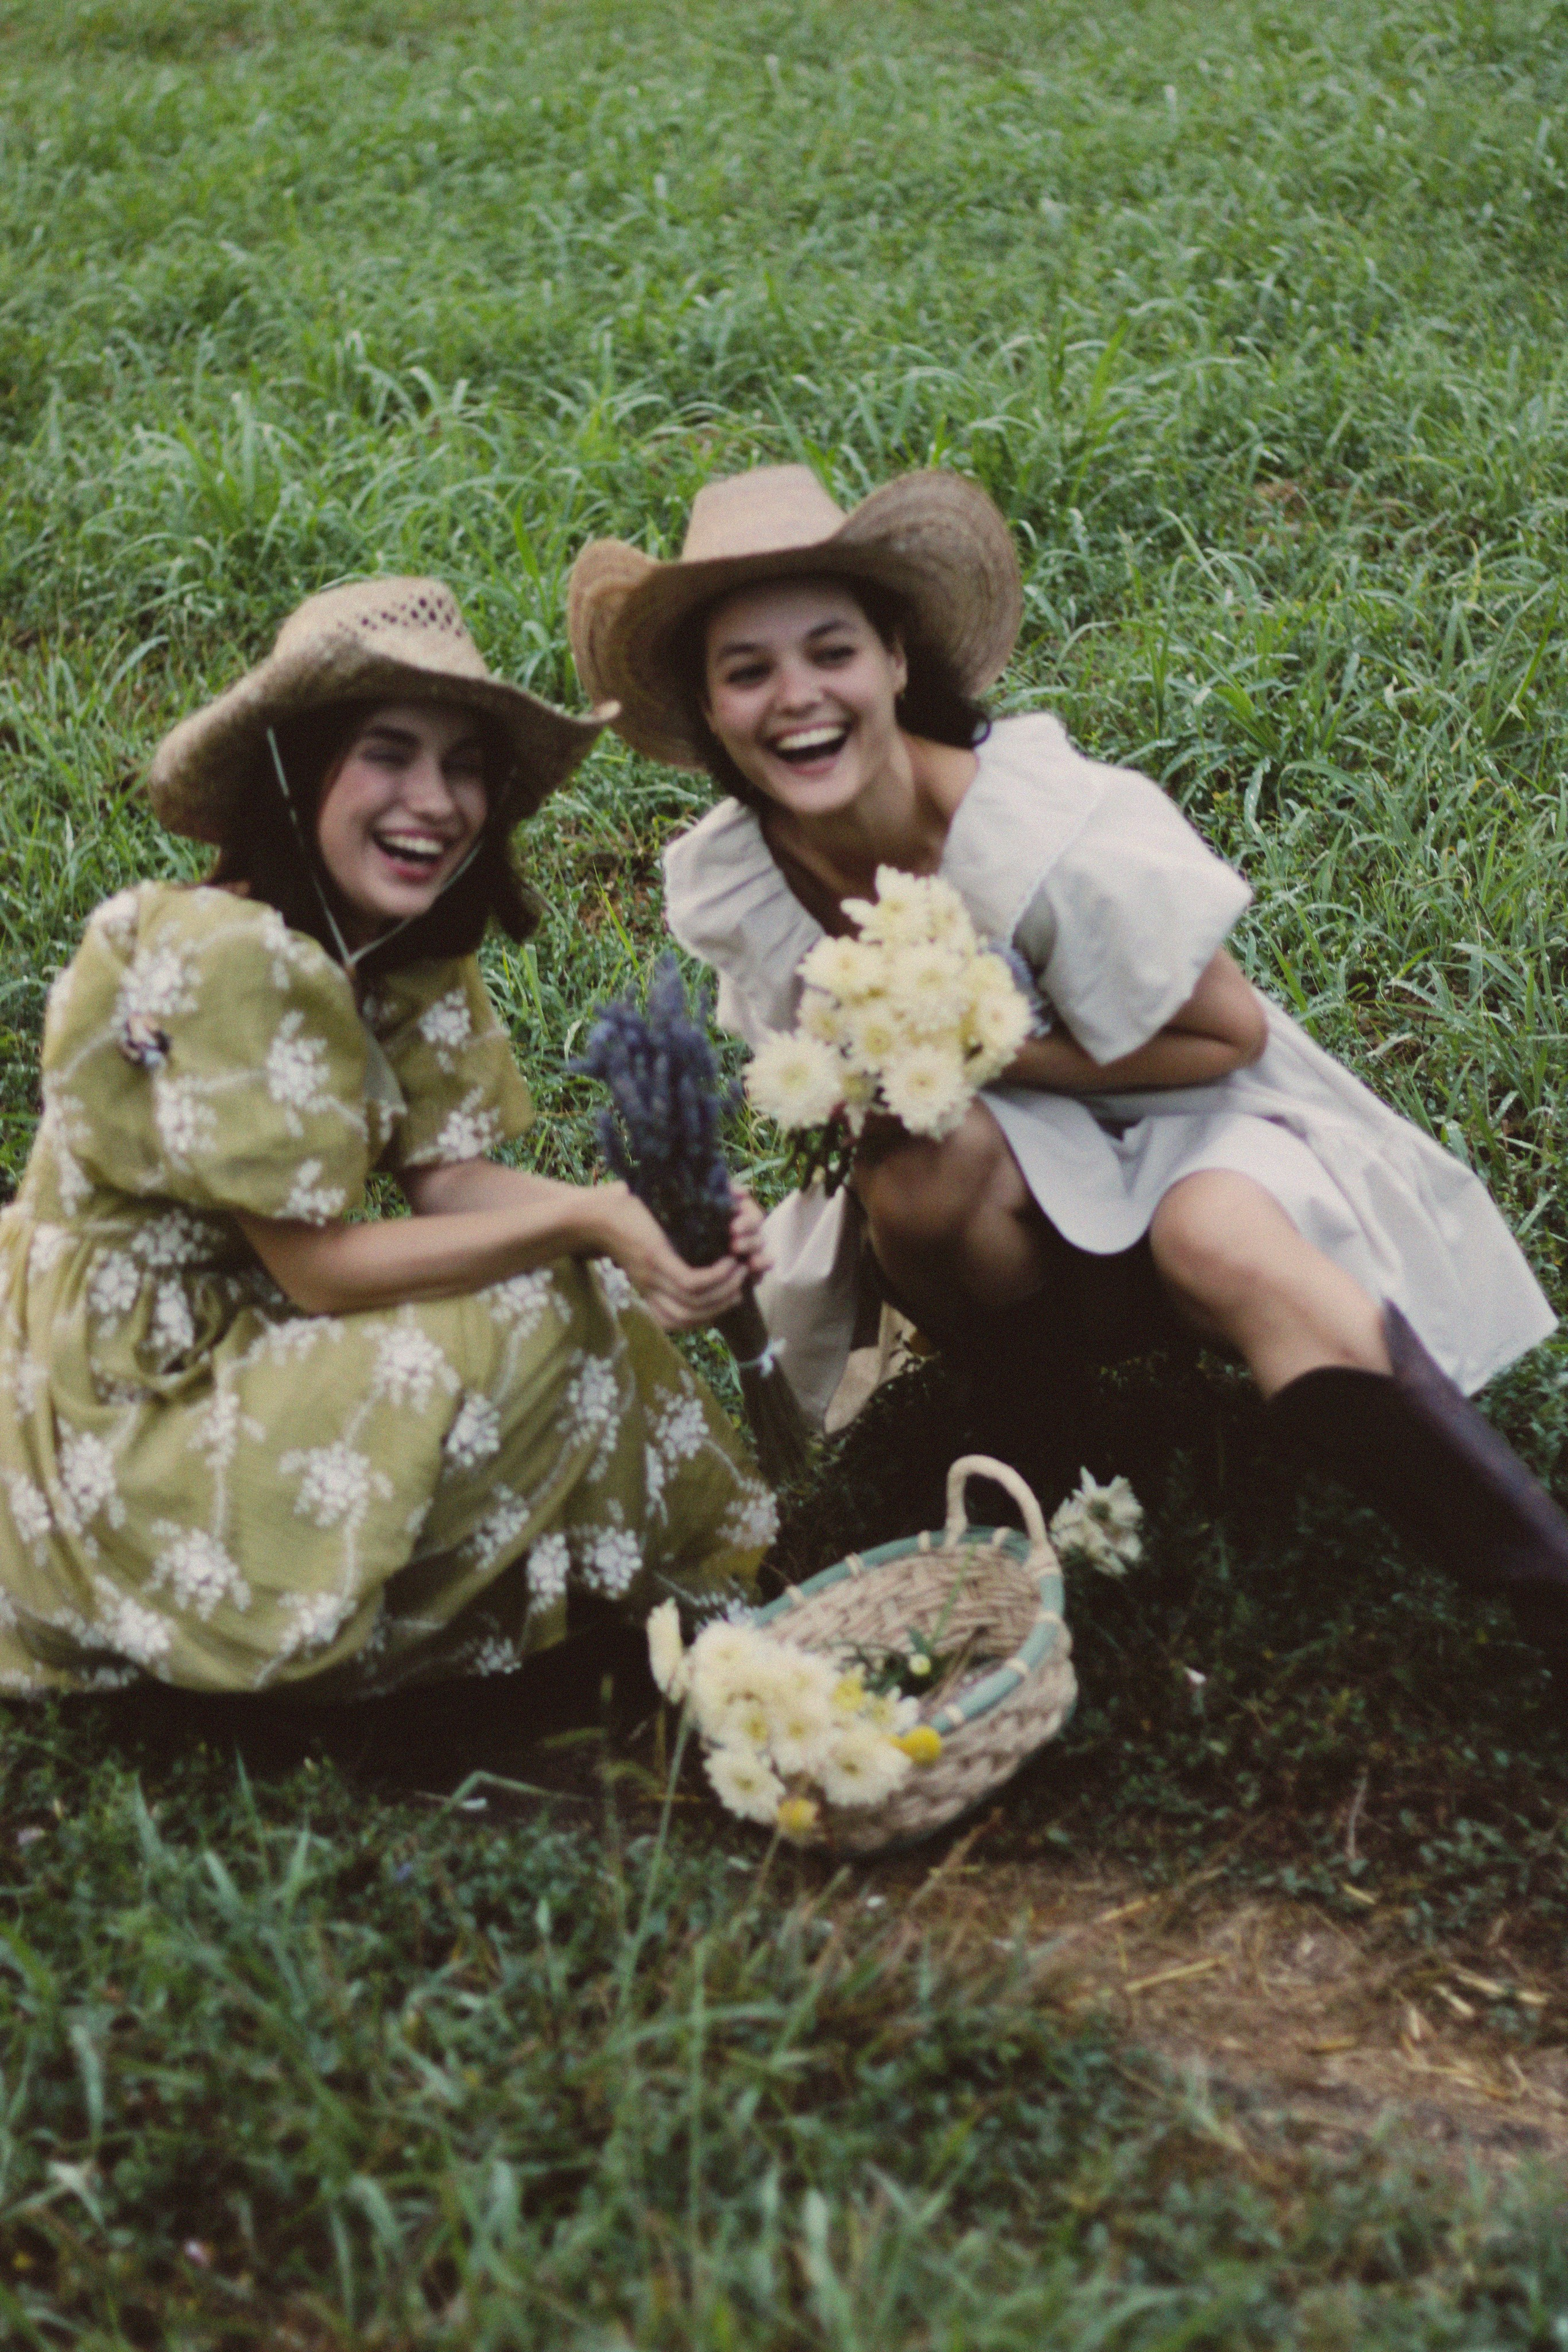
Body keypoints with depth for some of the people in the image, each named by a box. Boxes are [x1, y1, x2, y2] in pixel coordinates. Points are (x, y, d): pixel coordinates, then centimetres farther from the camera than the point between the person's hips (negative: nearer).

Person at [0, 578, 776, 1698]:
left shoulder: (412, 958, 2)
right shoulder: (227, 958, -26)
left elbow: (453, 1179, -6)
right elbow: (318, 1269, -24)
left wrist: (663, 1221, -23)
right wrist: (586, 1219, -29)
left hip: (239, 1344, 9)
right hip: (115, 1426, -9)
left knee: (600, 1298, 3)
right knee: (539, 1327, -17)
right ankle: (344, 1645, 2)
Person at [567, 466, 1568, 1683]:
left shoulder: (1050, 827, -26)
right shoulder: (724, 883, -12)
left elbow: (1232, 1035, -15)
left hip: (1179, 1114, -3)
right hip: (1013, 1178, 3)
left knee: (1221, 1245, -36)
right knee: (917, 1172, -32)